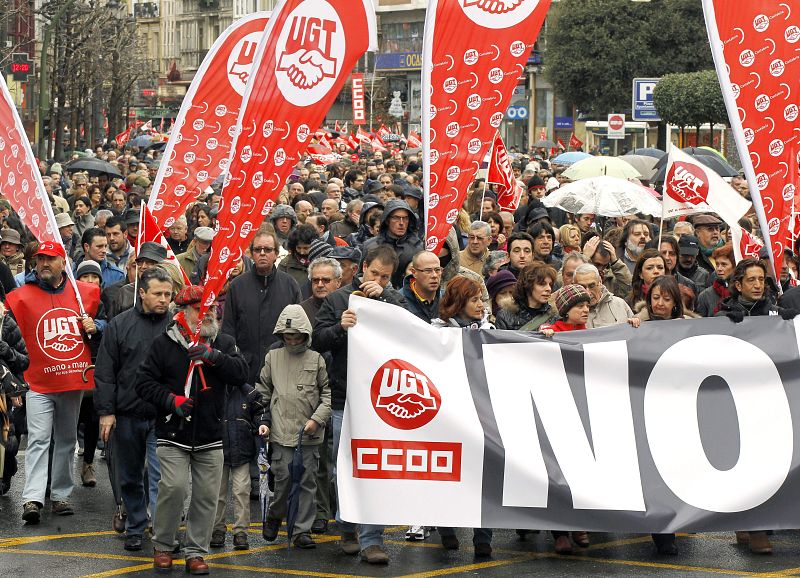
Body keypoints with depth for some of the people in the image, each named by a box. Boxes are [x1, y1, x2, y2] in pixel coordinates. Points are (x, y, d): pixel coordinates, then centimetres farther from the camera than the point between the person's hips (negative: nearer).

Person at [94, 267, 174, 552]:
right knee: (130, 477, 12)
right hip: (127, 416, 2)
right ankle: (135, 528, 25)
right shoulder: (120, 325, 1)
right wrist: (106, 411, -3)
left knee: (161, 475, -9)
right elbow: (105, 373, 2)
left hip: (164, 418, -1)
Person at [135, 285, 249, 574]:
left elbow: (241, 374, -6)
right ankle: (162, 546, 5)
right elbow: (144, 382, 3)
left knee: (207, 495, 2)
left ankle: (196, 552, 16)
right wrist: (171, 400, -11)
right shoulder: (164, 344, 2)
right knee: (174, 488, -15)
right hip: (173, 434, -3)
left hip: (210, 437, 3)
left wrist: (214, 355, -19)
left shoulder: (224, 343, 9)